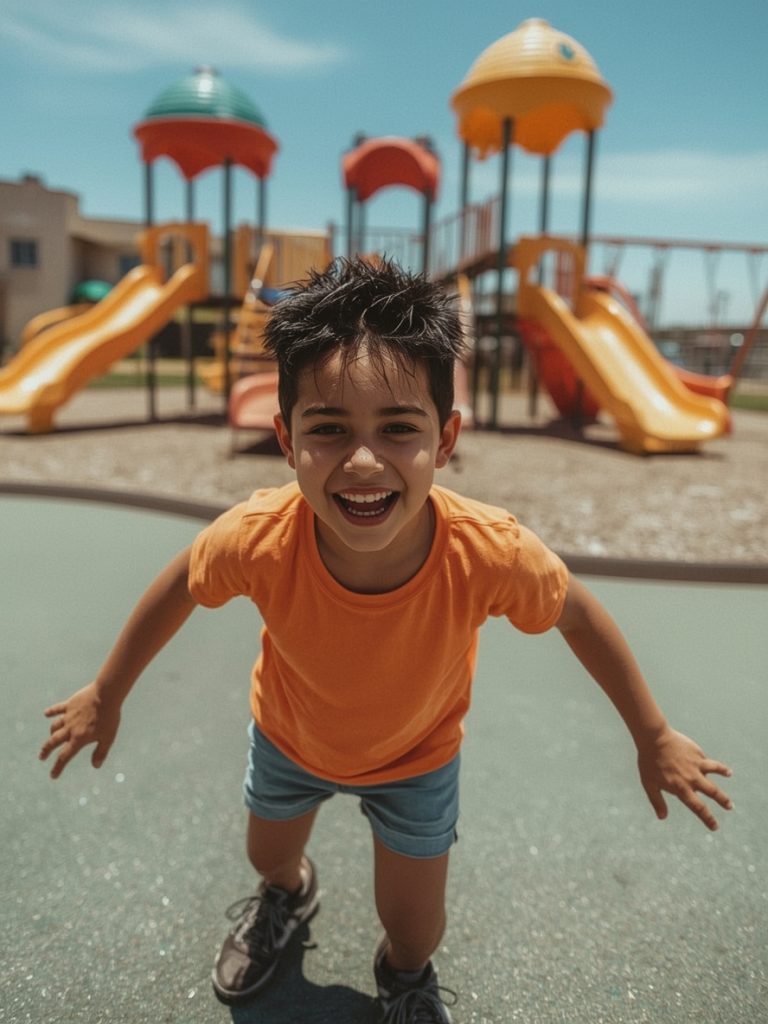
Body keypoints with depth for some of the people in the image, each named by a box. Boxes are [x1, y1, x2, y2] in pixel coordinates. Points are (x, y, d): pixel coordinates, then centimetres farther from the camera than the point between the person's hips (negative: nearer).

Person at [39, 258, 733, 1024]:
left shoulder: (490, 552, -40)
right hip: (290, 735, 2)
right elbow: (181, 585, -16)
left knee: (414, 931, 14)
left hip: (416, 755, -1)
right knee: (268, 854, 29)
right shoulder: (259, 538, -39)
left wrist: (654, 738, -6)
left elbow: (576, 613, -18)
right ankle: (287, 893, 70)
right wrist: (106, 695, -1)